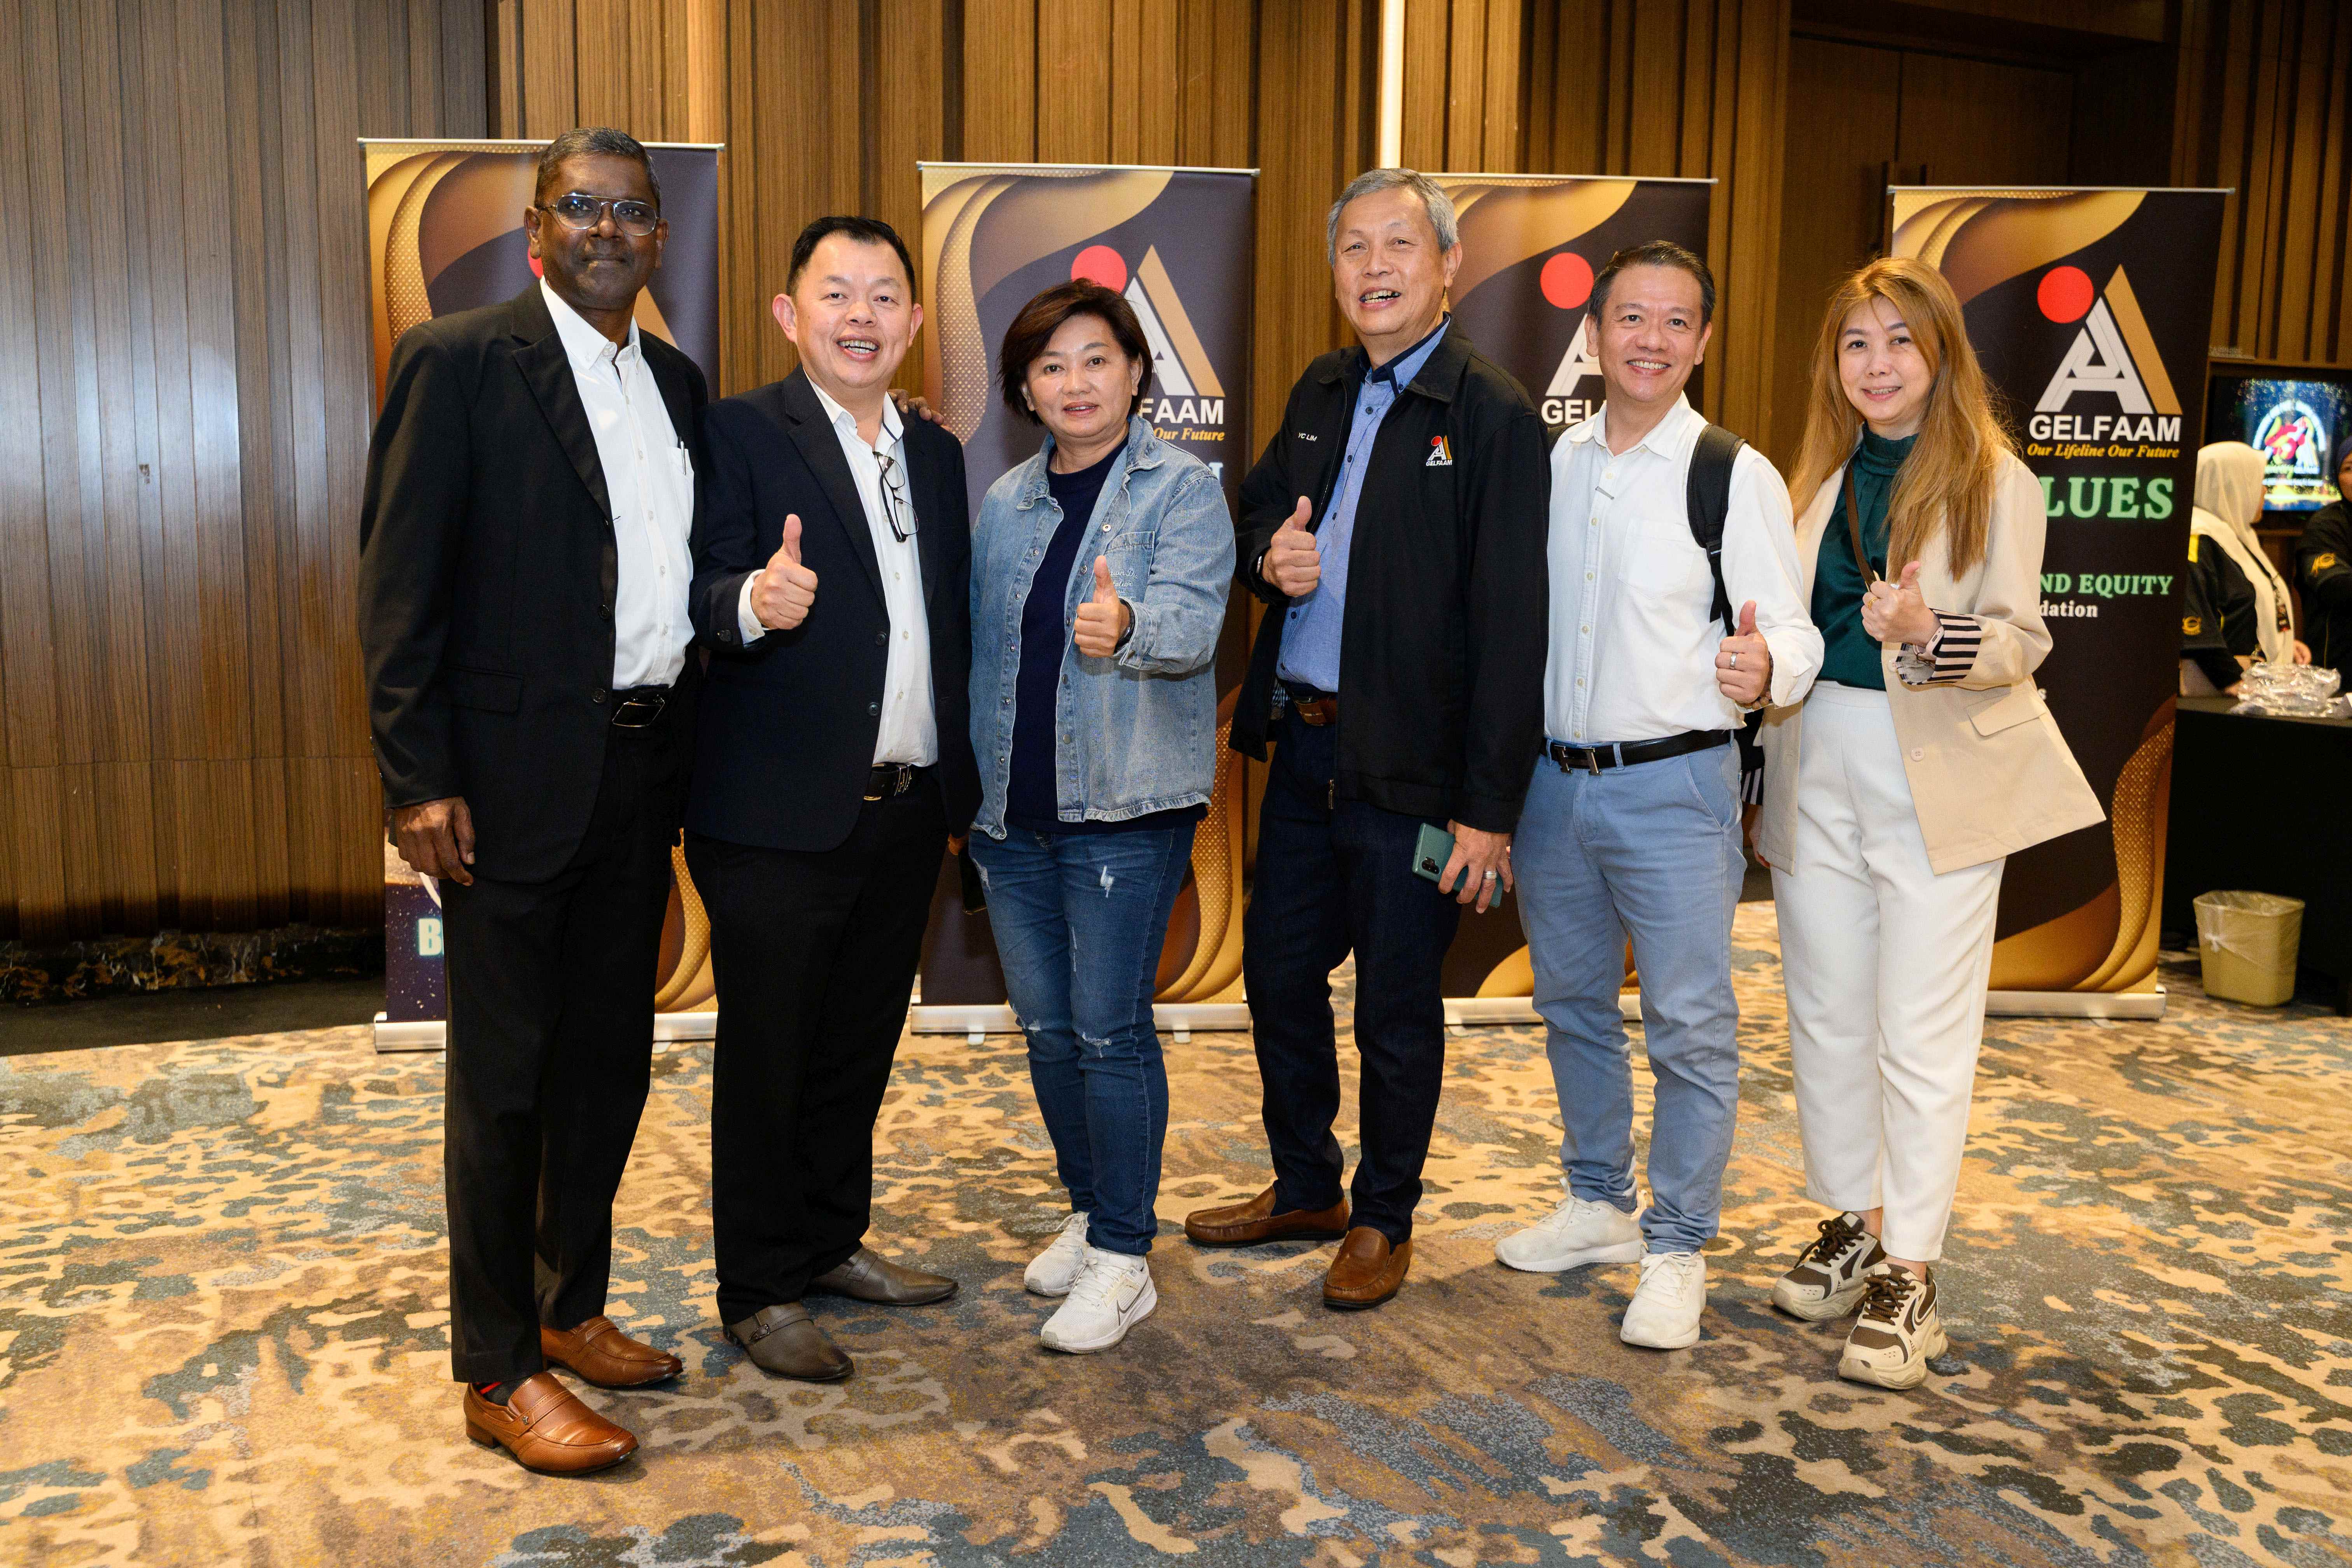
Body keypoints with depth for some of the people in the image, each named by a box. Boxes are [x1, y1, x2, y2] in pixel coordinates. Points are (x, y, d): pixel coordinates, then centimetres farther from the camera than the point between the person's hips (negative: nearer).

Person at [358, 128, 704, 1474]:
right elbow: (400, 581, -10)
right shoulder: (459, 361, -7)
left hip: (643, 772, 6)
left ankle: (572, 1311, 32)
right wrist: (421, 779, -16)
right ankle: (499, 1372, 16)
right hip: (516, 773, -6)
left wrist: (687, 766, 8)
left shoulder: (679, 383, 12)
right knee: (505, 1078, 3)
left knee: (611, 1060, 15)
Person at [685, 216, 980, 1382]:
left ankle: (833, 1241, 36)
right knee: (765, 1057, 6)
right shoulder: (740, 433, -6)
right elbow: (703, 593, -14)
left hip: (907, 815, 6)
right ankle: (760, 1293, 20)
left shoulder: (936, 453, 13)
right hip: (778, 816, -6)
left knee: (859, 1048, 18)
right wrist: (754, 602, -36)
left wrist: (962, 782, 11)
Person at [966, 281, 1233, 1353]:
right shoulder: (1005, 503, 12)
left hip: (1124, 805, -6)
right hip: (1013, 808, 6)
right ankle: (1088, 1212, 31)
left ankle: (1124, 1260, 9)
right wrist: (971, 781, 13)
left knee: (1109, 1030, -4)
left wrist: (1127, 627, -42)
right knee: (1045, 1026, 13)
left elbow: (1193, 618, -20)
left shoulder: (1183, 490, -5)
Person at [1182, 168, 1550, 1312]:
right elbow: (1256, 509, 24)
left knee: (1397, 1003, 8)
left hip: (1411, 766, -7)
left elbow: (1512, 629, -17)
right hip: (1303, 744, 7)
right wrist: (1269, 555, -2)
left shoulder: (1493, 416, -12)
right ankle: (1304, 1189, 37)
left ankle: (1384, 1219, 29)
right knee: (1278, 968, 17)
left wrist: (1489, 809, -20)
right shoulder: (1321, 393, 10)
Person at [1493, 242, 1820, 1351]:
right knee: (1572, 1006, 16)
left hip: (1674, 784, -5)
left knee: (1690, 1027, 1)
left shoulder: (1737, 477, -7)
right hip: (1555, 778, 5)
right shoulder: (1551, 465, 8)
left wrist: (1765, 667, -33)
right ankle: (1599, 1204, 35)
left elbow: (1795, 631, -10)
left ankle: (1676, 1250, 17)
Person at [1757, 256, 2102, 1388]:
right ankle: (1848, 1224, 27)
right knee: (1826, 1015, 12)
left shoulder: (1997, 482, -4)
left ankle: (1908, 1272, 8)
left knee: (1923, 1032, -1)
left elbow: (2020, 643, -9)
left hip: (1938, 775, -5)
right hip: (1819, 765, 5)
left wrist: (1925, 634, -26)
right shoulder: (1821, 479, 12)